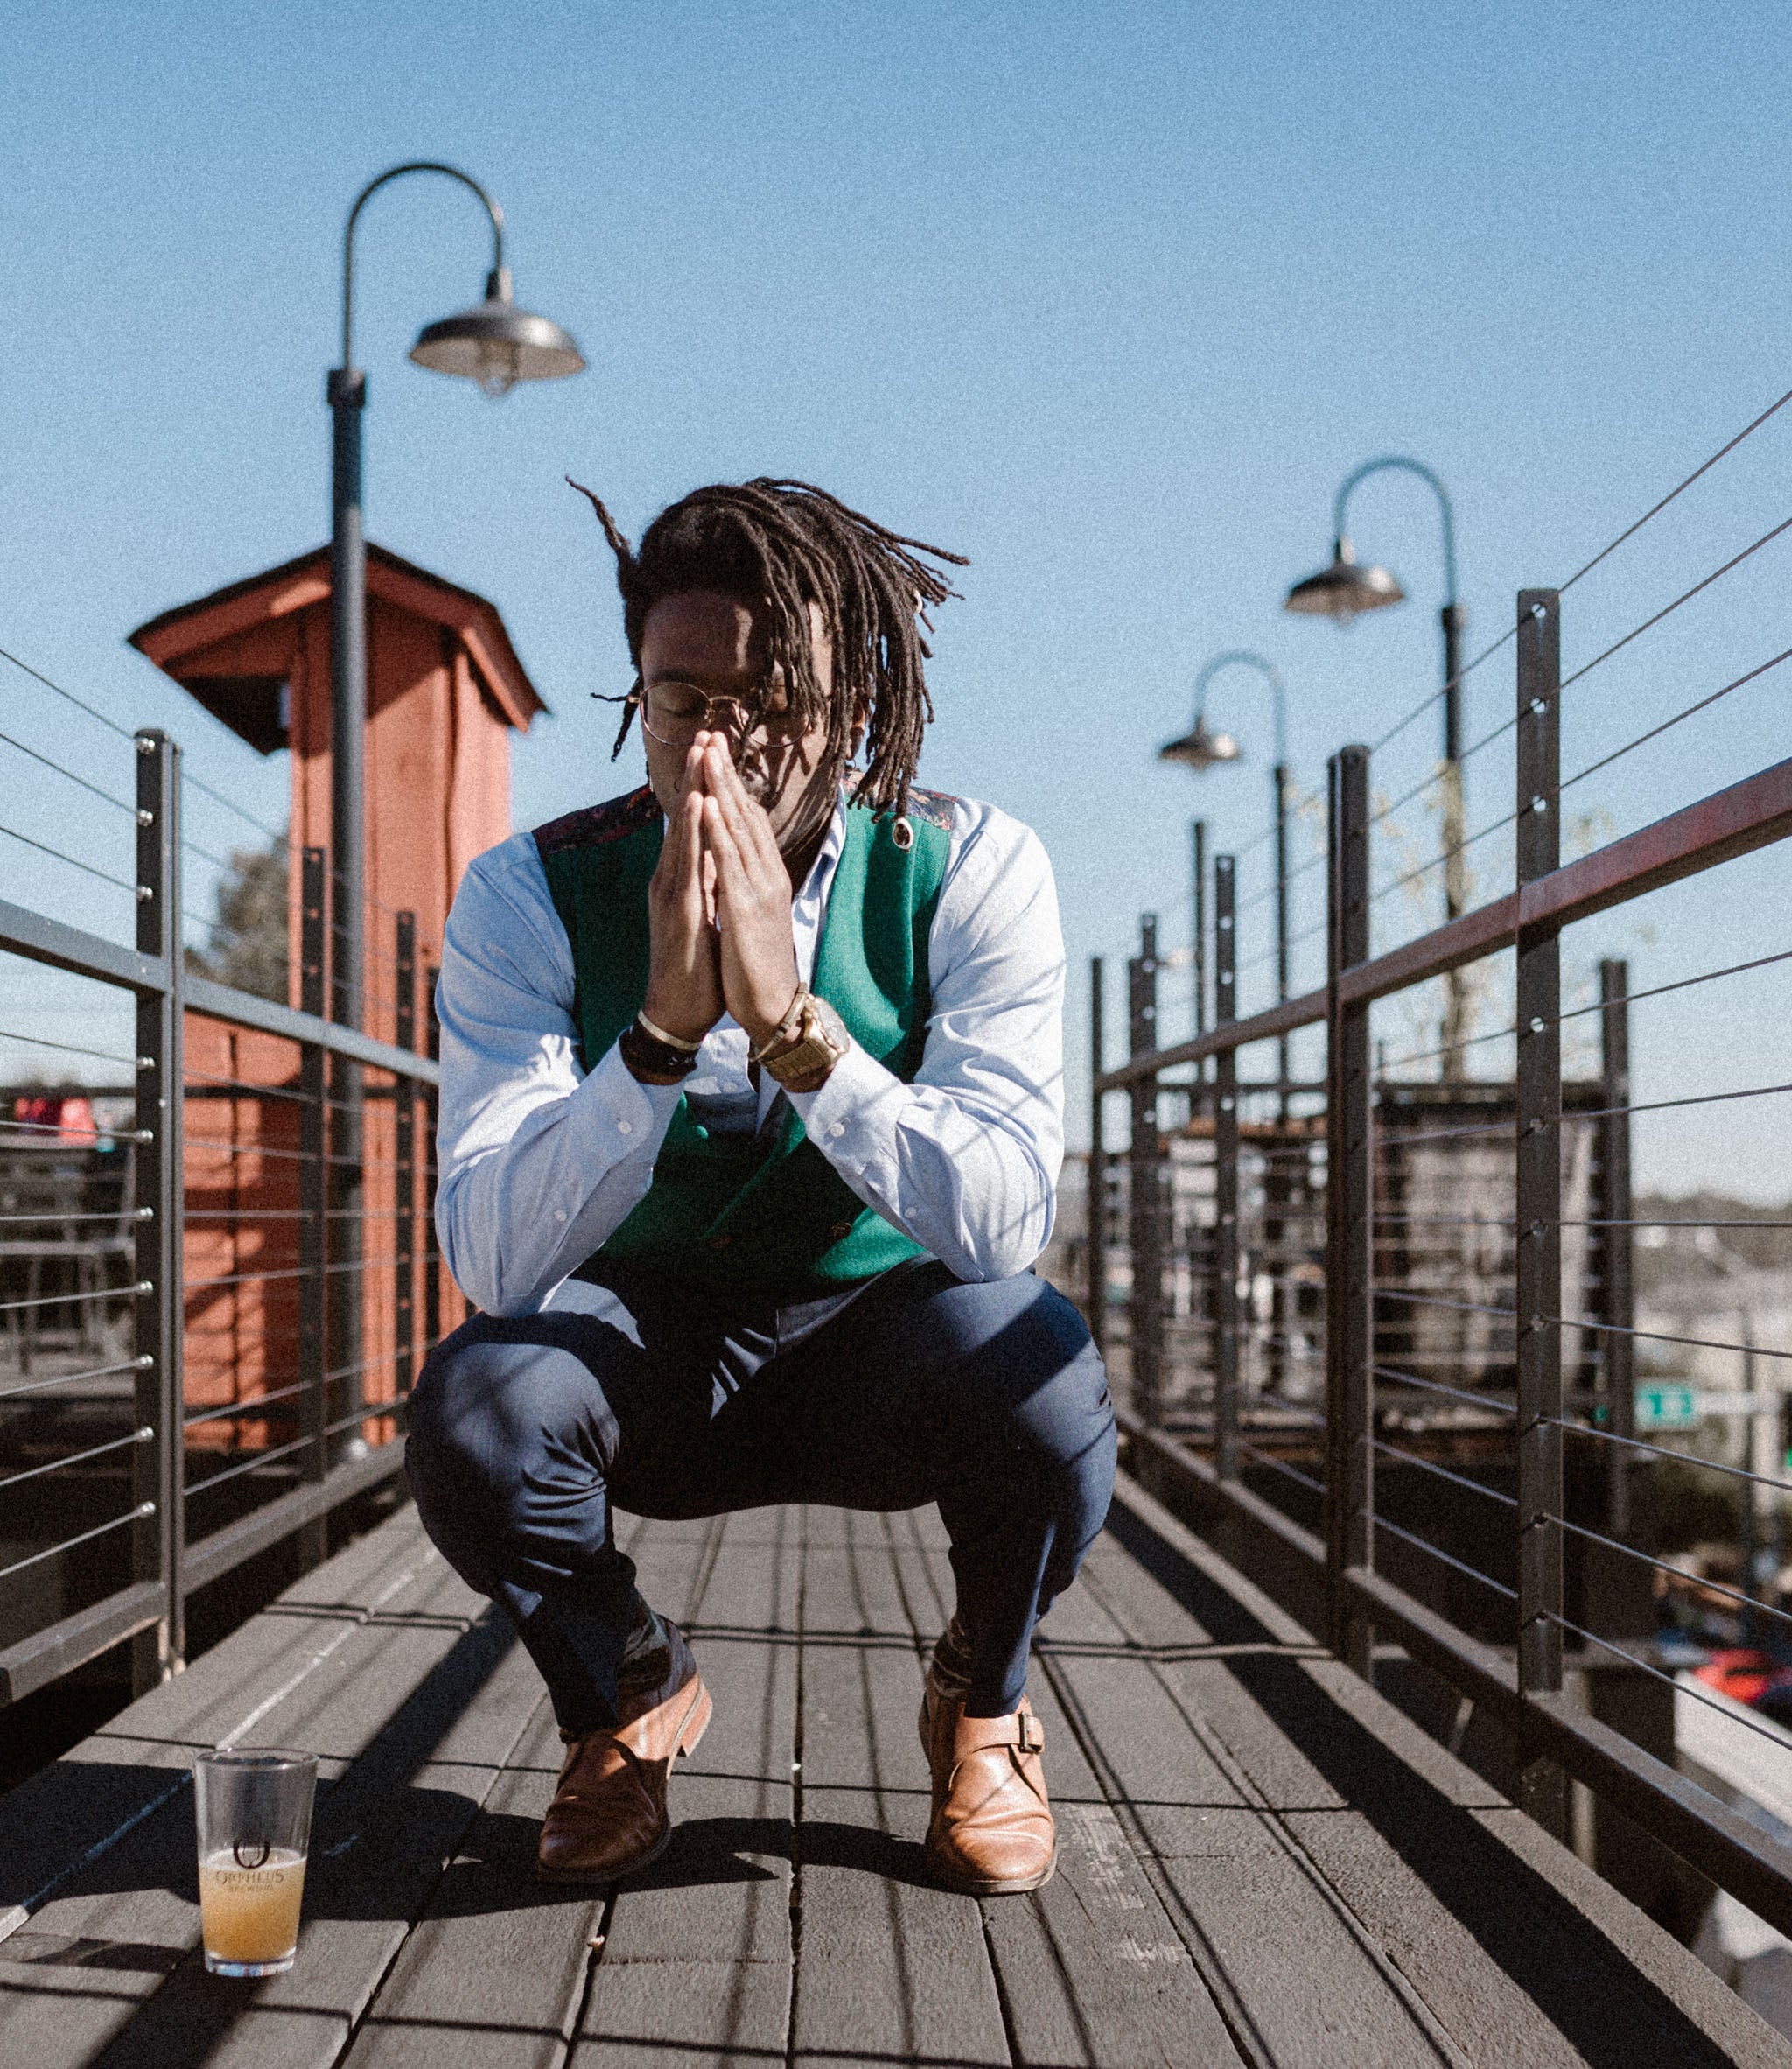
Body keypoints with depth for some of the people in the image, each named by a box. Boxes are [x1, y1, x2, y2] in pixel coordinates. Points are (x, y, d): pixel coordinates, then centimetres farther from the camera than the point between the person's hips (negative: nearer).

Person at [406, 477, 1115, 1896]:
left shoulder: (970, 869, -17)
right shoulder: (532, 896, -16)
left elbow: (1004, 1218, -27)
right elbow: (493, 1260, -25)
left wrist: (791, 1020, -41)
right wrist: (663, 1029, -40)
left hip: (880, 1337, 0)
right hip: (642, 1343, 1)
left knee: (1041, 1376, -32)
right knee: (472, 1401, -30)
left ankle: (981, 1701, 4)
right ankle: (627, 1689, 6)